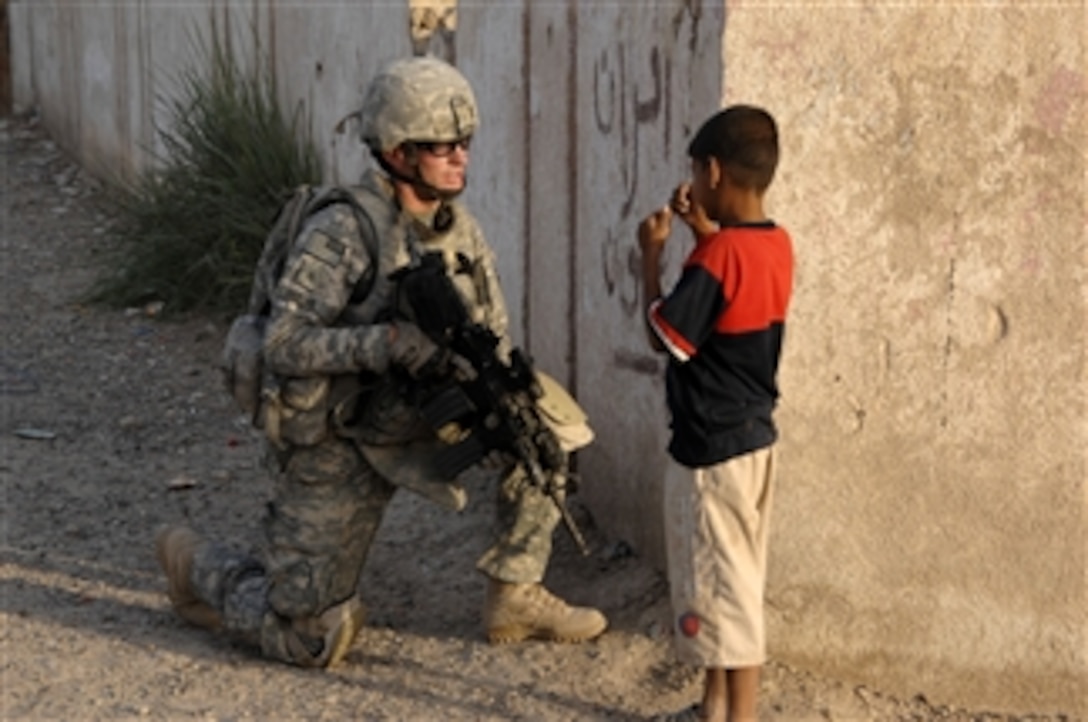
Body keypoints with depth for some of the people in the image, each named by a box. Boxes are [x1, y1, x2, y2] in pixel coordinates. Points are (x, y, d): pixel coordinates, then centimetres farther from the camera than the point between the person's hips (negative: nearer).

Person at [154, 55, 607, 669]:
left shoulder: (462, 232, 0)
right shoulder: (343, 233, -22)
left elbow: (495, 339, 3)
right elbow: (283, 344, -27)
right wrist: (390, 340, -37)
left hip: (419, 422, 7)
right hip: (339, 444, -6)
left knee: (548, 429, -10)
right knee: (312, 641, -5)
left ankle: (515, 597, 5)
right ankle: (198, 566, 24)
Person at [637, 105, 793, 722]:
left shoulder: (722, 255, -22)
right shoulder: (777, 245, 3)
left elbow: (663, 336, -16)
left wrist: (653, 253, -7)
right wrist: (705, 232, 13)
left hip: (713, 449, -9)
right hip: (754, 436, 9)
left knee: (725, 585, -1)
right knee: (724, 580, 19)